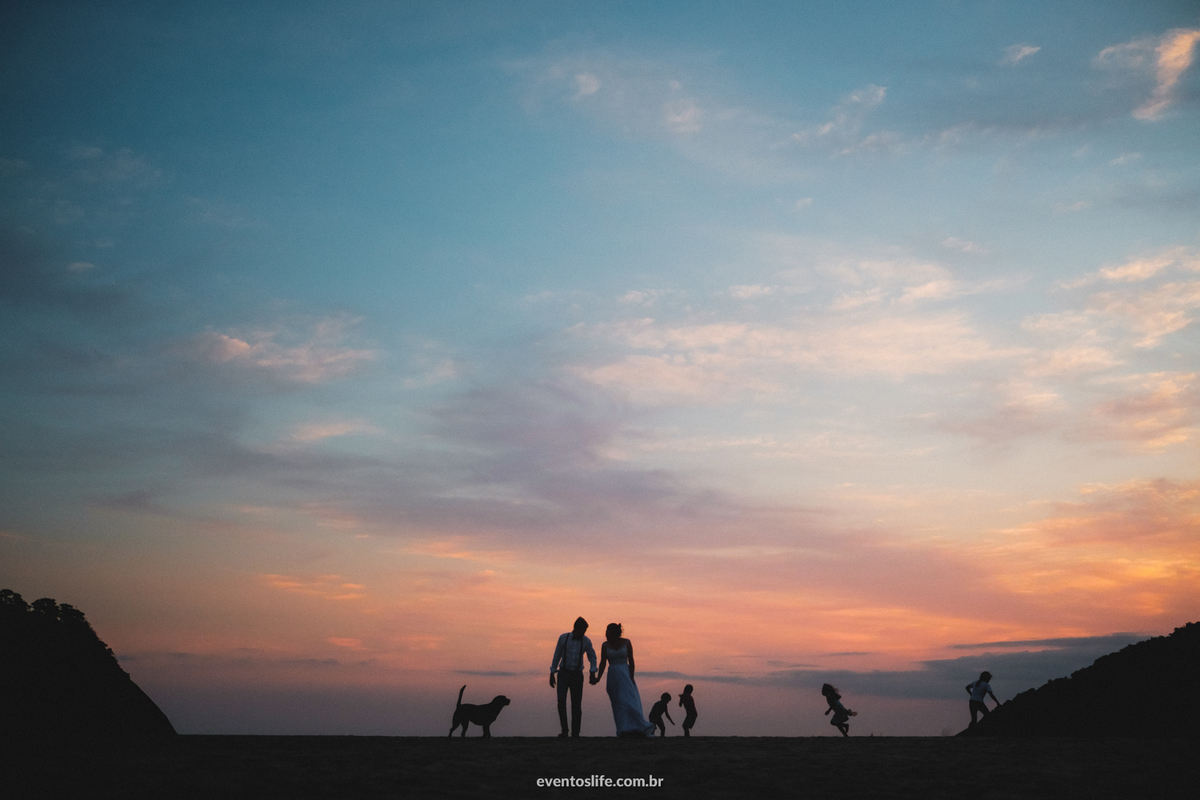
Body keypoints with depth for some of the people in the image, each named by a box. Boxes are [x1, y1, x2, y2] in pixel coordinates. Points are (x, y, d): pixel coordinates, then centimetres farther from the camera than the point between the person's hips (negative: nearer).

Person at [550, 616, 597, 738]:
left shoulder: (586, 641, -3)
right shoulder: (563, 638, -5)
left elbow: (592, 657, 6)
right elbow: (557, 656, 3)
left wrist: (593, 674, -11)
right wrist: (552, 674, 4)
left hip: (577, 675, 1)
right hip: (563, 674, -1)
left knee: (576, 704, -2)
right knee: (561, 700, -17)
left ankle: (575, 732, 14)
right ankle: (564, 731, -4)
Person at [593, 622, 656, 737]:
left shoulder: (626, 643, -1)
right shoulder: (605, 645, 3)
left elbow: (631, 661, -2)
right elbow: (603, 663, 1)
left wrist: (631, 678, -8)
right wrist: (598, 678, -13)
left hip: (626, 675, -1)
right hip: (613, 677, 2)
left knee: (629, 701, -12)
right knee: (619, 704, -1)